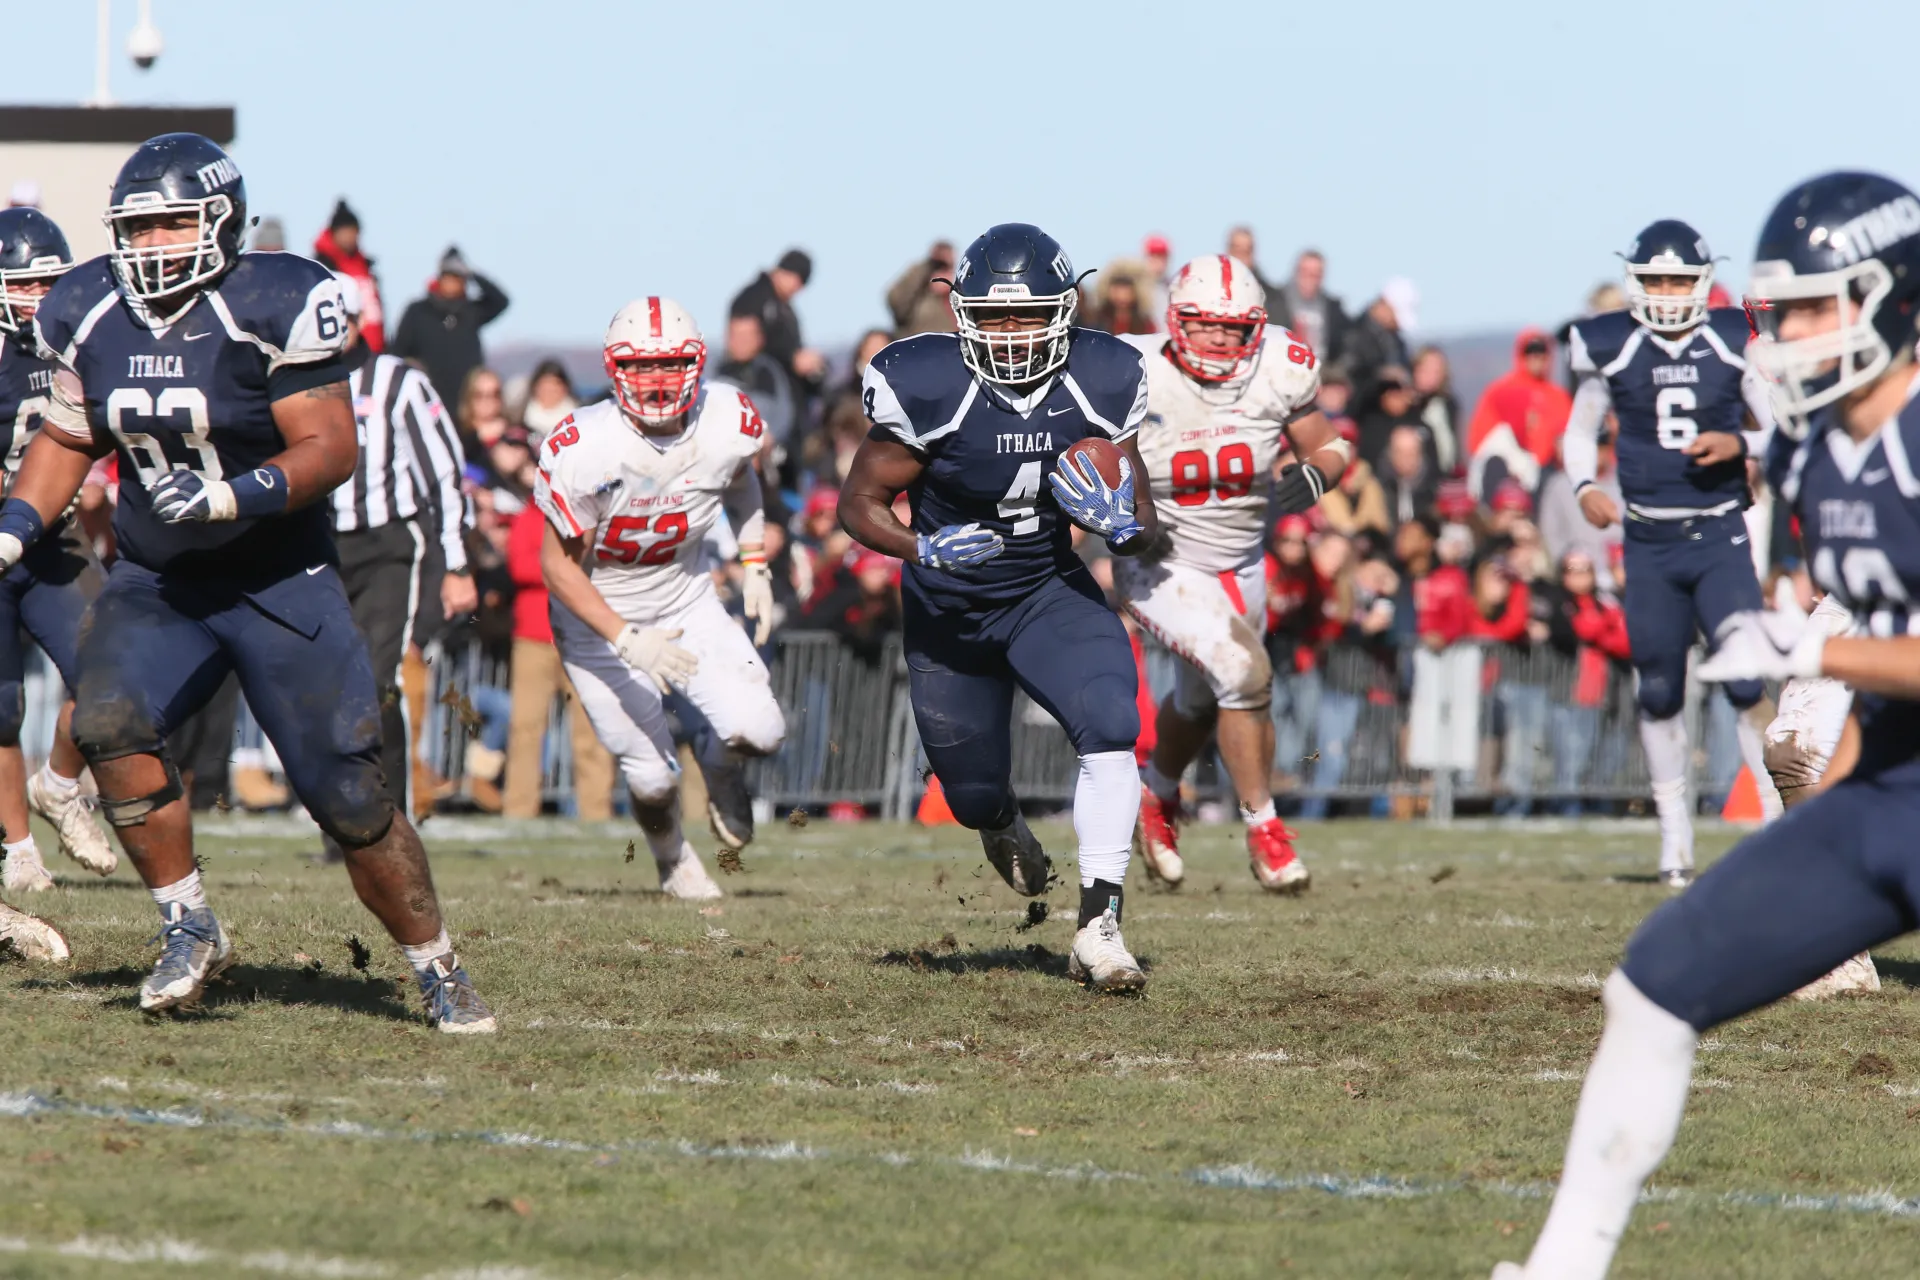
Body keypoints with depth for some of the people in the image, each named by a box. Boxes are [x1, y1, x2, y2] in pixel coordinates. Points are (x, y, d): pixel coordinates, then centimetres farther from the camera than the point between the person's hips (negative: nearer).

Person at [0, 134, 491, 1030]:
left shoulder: (274, 308, -16)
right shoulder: (89, 316, -1)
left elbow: (329, 448, -17)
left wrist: (230, 497, -31)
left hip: (280, 580, -4)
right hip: (154, 584, 4)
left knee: (349, 798, -5)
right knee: (108, 721, -24)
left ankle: (439, 971, 15)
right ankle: (190, 929, -8)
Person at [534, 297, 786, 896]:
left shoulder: (730, 424, -17)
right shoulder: (584, 451, -30)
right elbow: (559, 564, -19)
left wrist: (755, 566, 3)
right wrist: (627, 640, -27)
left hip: (688, 603, 3)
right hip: (598, 616, -3)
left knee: (759, 732, -16)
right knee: (652, 776, -5)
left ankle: (719, 763, 23)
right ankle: (673, 859, 32)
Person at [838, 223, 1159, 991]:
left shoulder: (1101, 386, -14)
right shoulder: (926, 389, -23)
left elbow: (1145, 525, -4)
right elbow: (860, 503, -13)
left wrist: (1124, 526, -29)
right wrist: (923, 549, -33)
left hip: (1050, 591, 1)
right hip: (948, 605, -1)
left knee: (1110, 731, -26)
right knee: (973, 792, 12)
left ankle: (1098, 928, -22)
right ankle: (1002, 826, 53)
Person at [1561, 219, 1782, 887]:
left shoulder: (1736, 343, -2)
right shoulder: (1611, 349, 1)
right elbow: (1580, 432, 14)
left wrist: (1738, 445, -16)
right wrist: (1586, 487, -5)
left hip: (1722, 535, -2)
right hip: (1649, 541, 2)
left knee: (1749, 677, -12)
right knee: (1659, 691, 6)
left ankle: (1780, 816, -5)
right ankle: (1675, 836, 17)